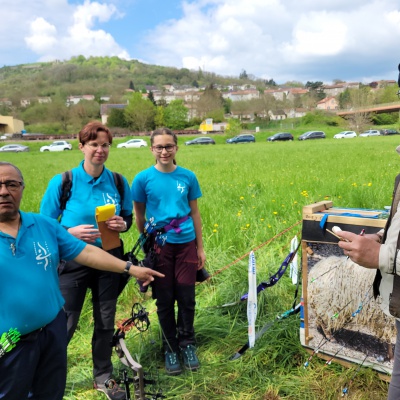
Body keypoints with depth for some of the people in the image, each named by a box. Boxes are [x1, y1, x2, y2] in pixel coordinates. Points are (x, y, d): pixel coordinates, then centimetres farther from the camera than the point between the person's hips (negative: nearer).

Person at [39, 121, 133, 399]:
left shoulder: (118, 182, -3)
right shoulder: (62, 182, -11)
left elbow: (128, 218, 8)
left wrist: (122, 225, -15)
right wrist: (71, 232, -23)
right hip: (74, 261, -3)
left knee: (106, 321, 15)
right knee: (64, 324, 5)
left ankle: (103, 377, 35)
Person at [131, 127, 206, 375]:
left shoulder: (188, 177, 0)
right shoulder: (143, 178, -5)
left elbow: (195, 213, 6)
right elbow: (139, 215, 5)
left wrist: (200, 248, 7)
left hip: (186, 244, 1)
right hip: (159, 246, -1)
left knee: (187, 298, 7)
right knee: (164, 300, 9)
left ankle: (187, 345, 28)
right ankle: (170, 348, 27)